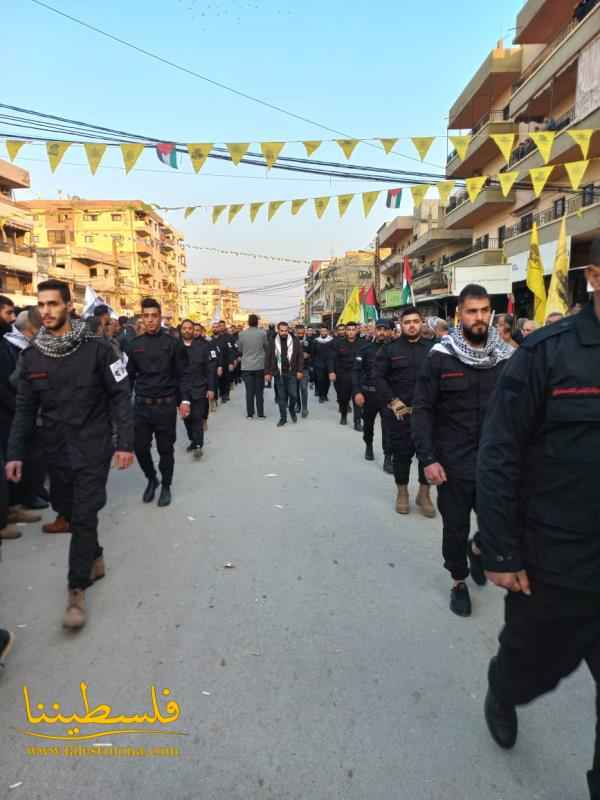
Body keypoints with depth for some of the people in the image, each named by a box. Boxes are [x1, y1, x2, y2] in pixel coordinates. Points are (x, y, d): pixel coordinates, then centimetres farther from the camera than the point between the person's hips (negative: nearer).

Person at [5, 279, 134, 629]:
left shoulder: (96, 348, -10)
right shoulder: (32, 355, 2)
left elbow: (120, 396, -9)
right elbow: (25, 408, 6)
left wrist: (126, 442, -14)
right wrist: (15, 452, 1)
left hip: (93, 449, -5)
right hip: (57, 451, 5)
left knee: (84, 517, -3)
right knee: (69, 511, 16)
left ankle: (77, 590, 10)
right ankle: (95, 559, 40)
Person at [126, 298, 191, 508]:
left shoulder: (173, 343, -4)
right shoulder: (135, 344, 5)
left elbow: (183, 374, -4)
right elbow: (130, 375, 10)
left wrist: (185, 399, -14)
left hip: (166, 405, -3)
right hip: (142, 405, 3)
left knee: (165, 449, 7)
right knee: (140, 447, 6)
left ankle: (165, 486, 26)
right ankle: (151, 478, 32)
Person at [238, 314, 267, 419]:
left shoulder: (242, 334, -5)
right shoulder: (262, 333, -9)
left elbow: (240, 349, 7)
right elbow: (266, 347, 4)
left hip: (247, 366, 1)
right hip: (260, 365, -1)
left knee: (249, 391, 6)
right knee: (259, 391, 7)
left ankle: (250, 414, 9)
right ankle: (260, 414, 10)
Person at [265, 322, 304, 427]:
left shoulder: (295, 341, 0)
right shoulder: (273, 342, 1)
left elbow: (300, 357, 2)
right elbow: (268, 358, 4)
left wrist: (300, 371, -5)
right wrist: (267, 372, -1)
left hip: (292, 373, -1)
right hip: (279, 373, 1)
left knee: (293, 395, -4)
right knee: (281, 397, 6)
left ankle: (292, 409, 27)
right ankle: (283, 417, 16)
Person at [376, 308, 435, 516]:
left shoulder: (432, 348, 2)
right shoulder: (390, 349, 2)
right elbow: (379, 377, -1)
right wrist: (392, 401, -10)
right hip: (398, 411, -1)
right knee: (401, 452, 7)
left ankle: (424, 494, 22)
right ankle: (402, 492, 23)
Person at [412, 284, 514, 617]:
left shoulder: (507, 357, 1)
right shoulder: (440, 357, -8)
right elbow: (422, 410, -8)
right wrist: (428, 458, -14)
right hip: (454, 464, -2)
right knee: (456, 527, 11)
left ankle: (477, 547, 42)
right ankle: (459, 581, 36)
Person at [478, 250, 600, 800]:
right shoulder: (547, 353, -14)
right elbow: (499, 459, -14)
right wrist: (501, 555, -13)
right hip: (554, 564, -3)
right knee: (536, 665, 21)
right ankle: (501, 696, 55)